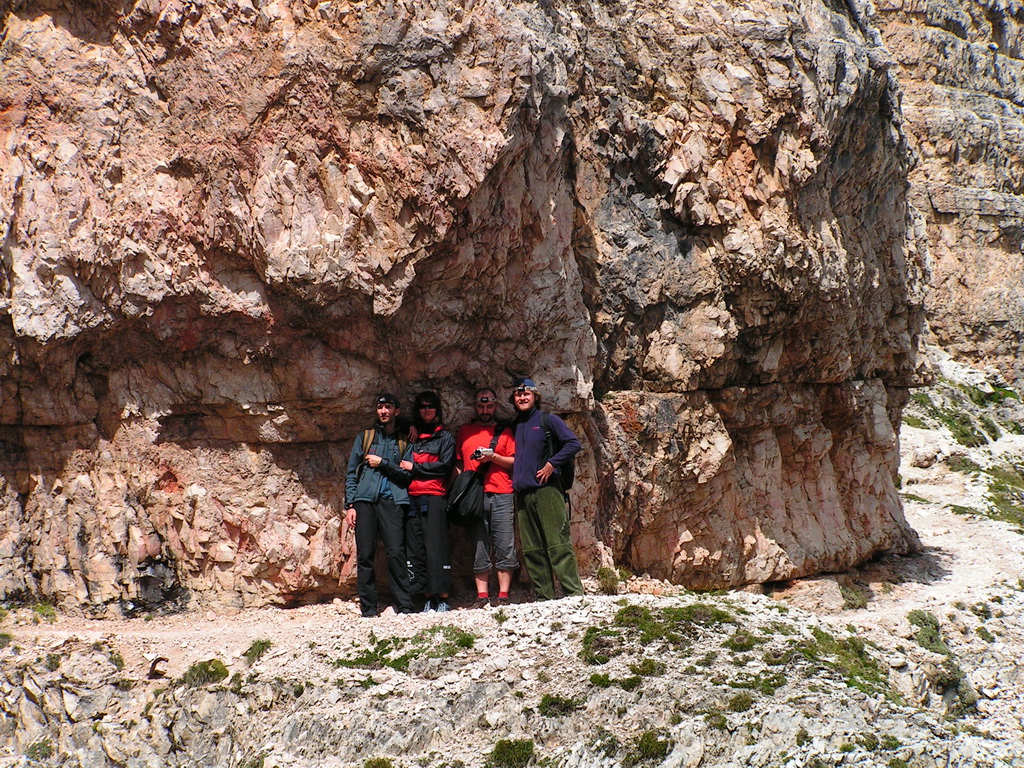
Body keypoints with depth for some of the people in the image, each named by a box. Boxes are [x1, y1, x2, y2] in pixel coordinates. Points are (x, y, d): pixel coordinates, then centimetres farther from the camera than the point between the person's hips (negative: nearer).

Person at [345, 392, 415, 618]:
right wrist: (350, 504, 3)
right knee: (365, 556, -4)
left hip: (392, 501, -1)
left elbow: (408, 474, 7)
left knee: (396, 553, -13)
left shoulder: (403, 443, 18)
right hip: (365, 500, 1)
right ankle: (368, 609, 0)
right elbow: (351, 473, 14)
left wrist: (382, 463, -2)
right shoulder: (364, 438, 19)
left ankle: (404, 607, -12)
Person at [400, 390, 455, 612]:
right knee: (415, 550, -1)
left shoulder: (445, 438, 11)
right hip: (412, 498, 4)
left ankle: (442, 599, -9)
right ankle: (427, 600, 1)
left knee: (436, 549, -10)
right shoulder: (411, 438, 22)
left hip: (434, 498, -4)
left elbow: (444, 465, -2)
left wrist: (414, 467, -2)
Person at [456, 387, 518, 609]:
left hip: (502, 496, -1)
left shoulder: (504, 432, 14)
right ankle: (482, 596, 4)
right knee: (479, 548, 0)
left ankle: (503, 596, -2)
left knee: (505, 548, -5)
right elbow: (457, 462, 17)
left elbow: (515, 462, 8)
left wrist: (493, 457, -7)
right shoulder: (465, 431, 19)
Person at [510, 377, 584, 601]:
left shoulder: (547, 420, 2)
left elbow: (573, 444, -6)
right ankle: (544, 597, 8)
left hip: (546, 489, -7)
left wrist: (551, 464, -12)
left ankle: (574, 593, -12)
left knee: (558, 545, -11)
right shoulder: (515, 426, 18)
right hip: (522, 494, 7)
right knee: (532, 549, 5)